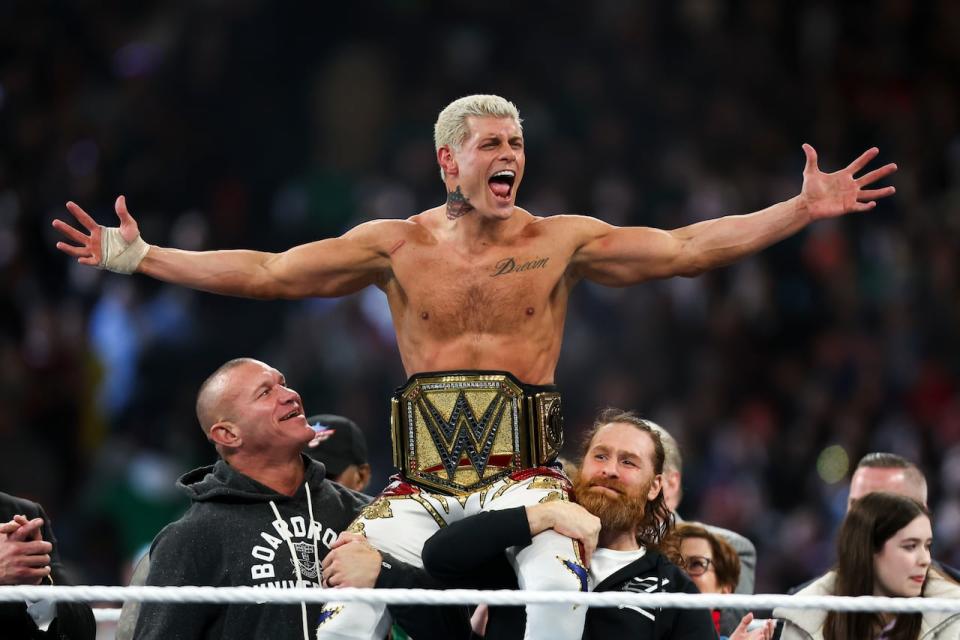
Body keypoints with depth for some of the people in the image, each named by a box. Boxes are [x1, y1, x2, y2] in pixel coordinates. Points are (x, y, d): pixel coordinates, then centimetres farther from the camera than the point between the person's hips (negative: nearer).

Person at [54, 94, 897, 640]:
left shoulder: (560, 242, 6)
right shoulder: (397, 246, 7)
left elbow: (685, 248, 1)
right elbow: (265, 273, 6)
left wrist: (803, 211, -6)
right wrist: (136, 257, 0)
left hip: (520, 474, -1)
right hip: (422, 481, 1)